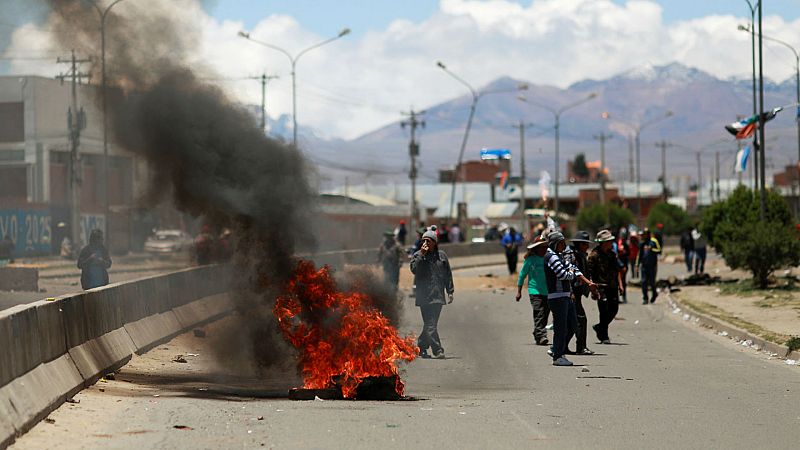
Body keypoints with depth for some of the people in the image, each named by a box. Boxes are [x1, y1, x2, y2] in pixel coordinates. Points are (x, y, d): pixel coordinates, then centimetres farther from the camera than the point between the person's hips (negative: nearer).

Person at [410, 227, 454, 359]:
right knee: (430, 325, -11)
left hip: (438, 296, 4)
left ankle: (421, 347, 24)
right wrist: (422, 255, -15)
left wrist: (450, 292, 12)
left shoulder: (441, 255, 11)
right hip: (424, 296, -4)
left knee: (430, 324, 9)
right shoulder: (417, 255, 3)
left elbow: (448, 275, 15)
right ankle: (438, 350, -15)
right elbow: (414, 269, -14)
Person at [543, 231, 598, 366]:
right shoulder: (551, 257, -14)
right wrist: (571, 272, 0)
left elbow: (573, 269, 18)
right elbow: (563, 274, -23)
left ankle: (556, 349, 22)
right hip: (557, 297, -10)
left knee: (572, 324, 14)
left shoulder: (559, 256, 18)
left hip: (566, 297, 10)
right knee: (561, 327, -5)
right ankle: (557, 356, 2)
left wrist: (589, 283, 12)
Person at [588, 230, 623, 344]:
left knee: (614, 309, 7)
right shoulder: (594, 255, -9)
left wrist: (619, 283, 15)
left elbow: (617, 269, 21)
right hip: (601, 287, -7)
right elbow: (589, 272, -11)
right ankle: (604, 337, 2)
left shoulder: (612, 253, 13)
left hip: (613, 287, 7)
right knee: (604, 312, -7)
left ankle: (599, 327, 29)